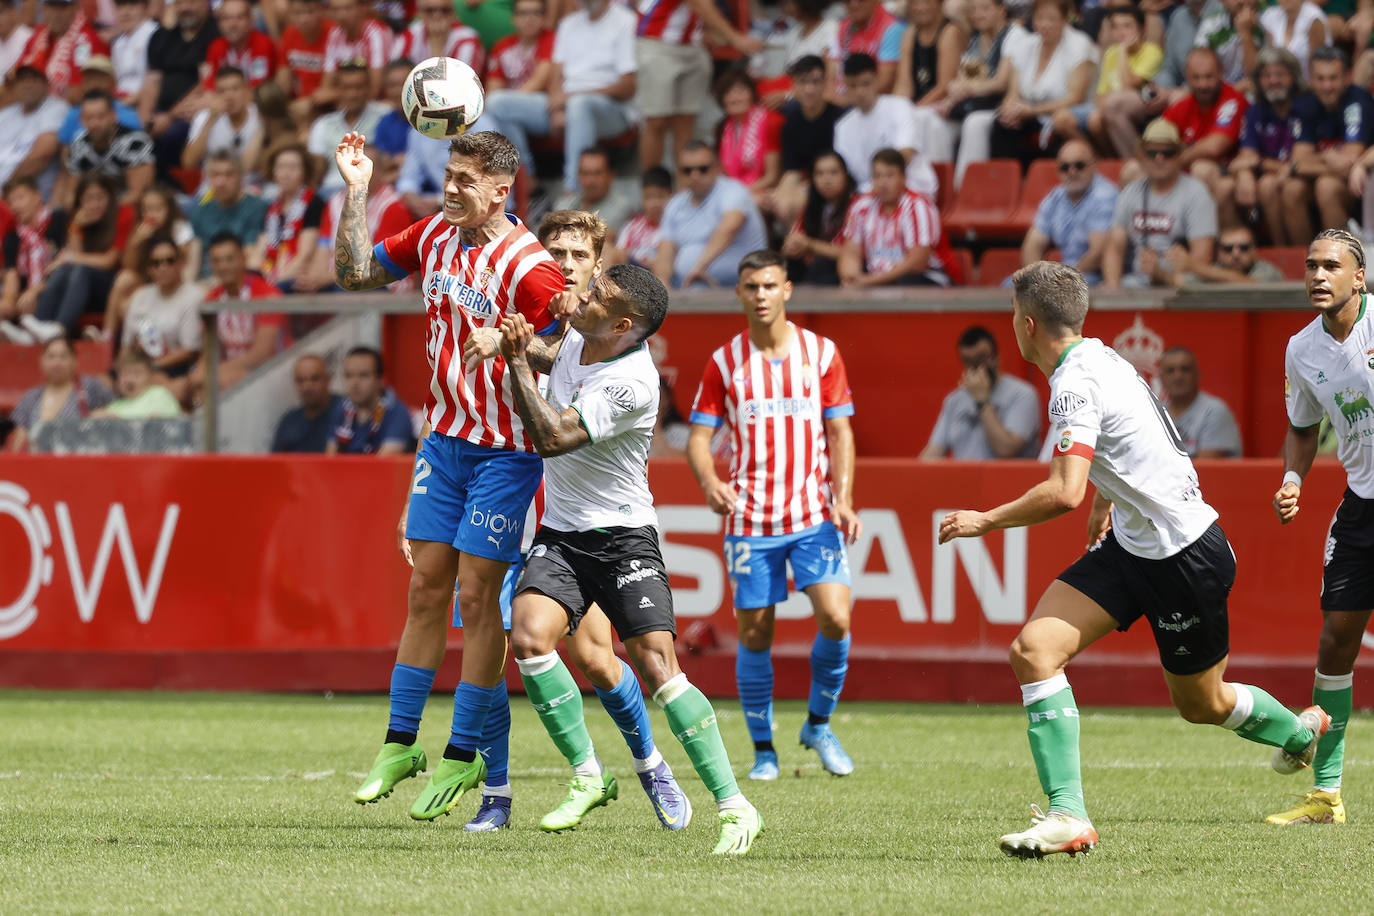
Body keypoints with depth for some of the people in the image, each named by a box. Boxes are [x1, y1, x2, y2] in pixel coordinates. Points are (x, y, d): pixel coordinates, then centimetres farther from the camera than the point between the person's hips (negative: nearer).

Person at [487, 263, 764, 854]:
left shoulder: (630, 384, -23)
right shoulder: (578, 341, 3)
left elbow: (553, 438, -27)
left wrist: (518, 364, -21)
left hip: (622, 536, -7)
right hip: (560, 534, 7)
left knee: (657, 665, -17)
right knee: (529, 637, -18)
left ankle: (734, 807, -9)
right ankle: (587, 776, -3)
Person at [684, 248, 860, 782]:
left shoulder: (821, 353, 4)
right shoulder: (724, 363, 3)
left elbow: (840, 432, 5)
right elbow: (699, 437, 2)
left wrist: (842, 498, -9)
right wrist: (710, 484, -19)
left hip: (814, 513, 0)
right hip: (750, 518, 0)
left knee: (835, 619, -14)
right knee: (754, 634, 0)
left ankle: (819, 724, 9)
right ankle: (763, 751, 13)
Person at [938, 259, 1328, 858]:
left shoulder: (1075, 384, -24)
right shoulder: (1100, 358, 6)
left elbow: (1064, 493, -32)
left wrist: (985, 521, -20)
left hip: (1186, 556, -9)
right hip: (1131, 543, 9)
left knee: (1200, 705, 10)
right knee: (1033, 651, -7)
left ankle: (1298, 731, 42)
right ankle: (1067, 816, -10)